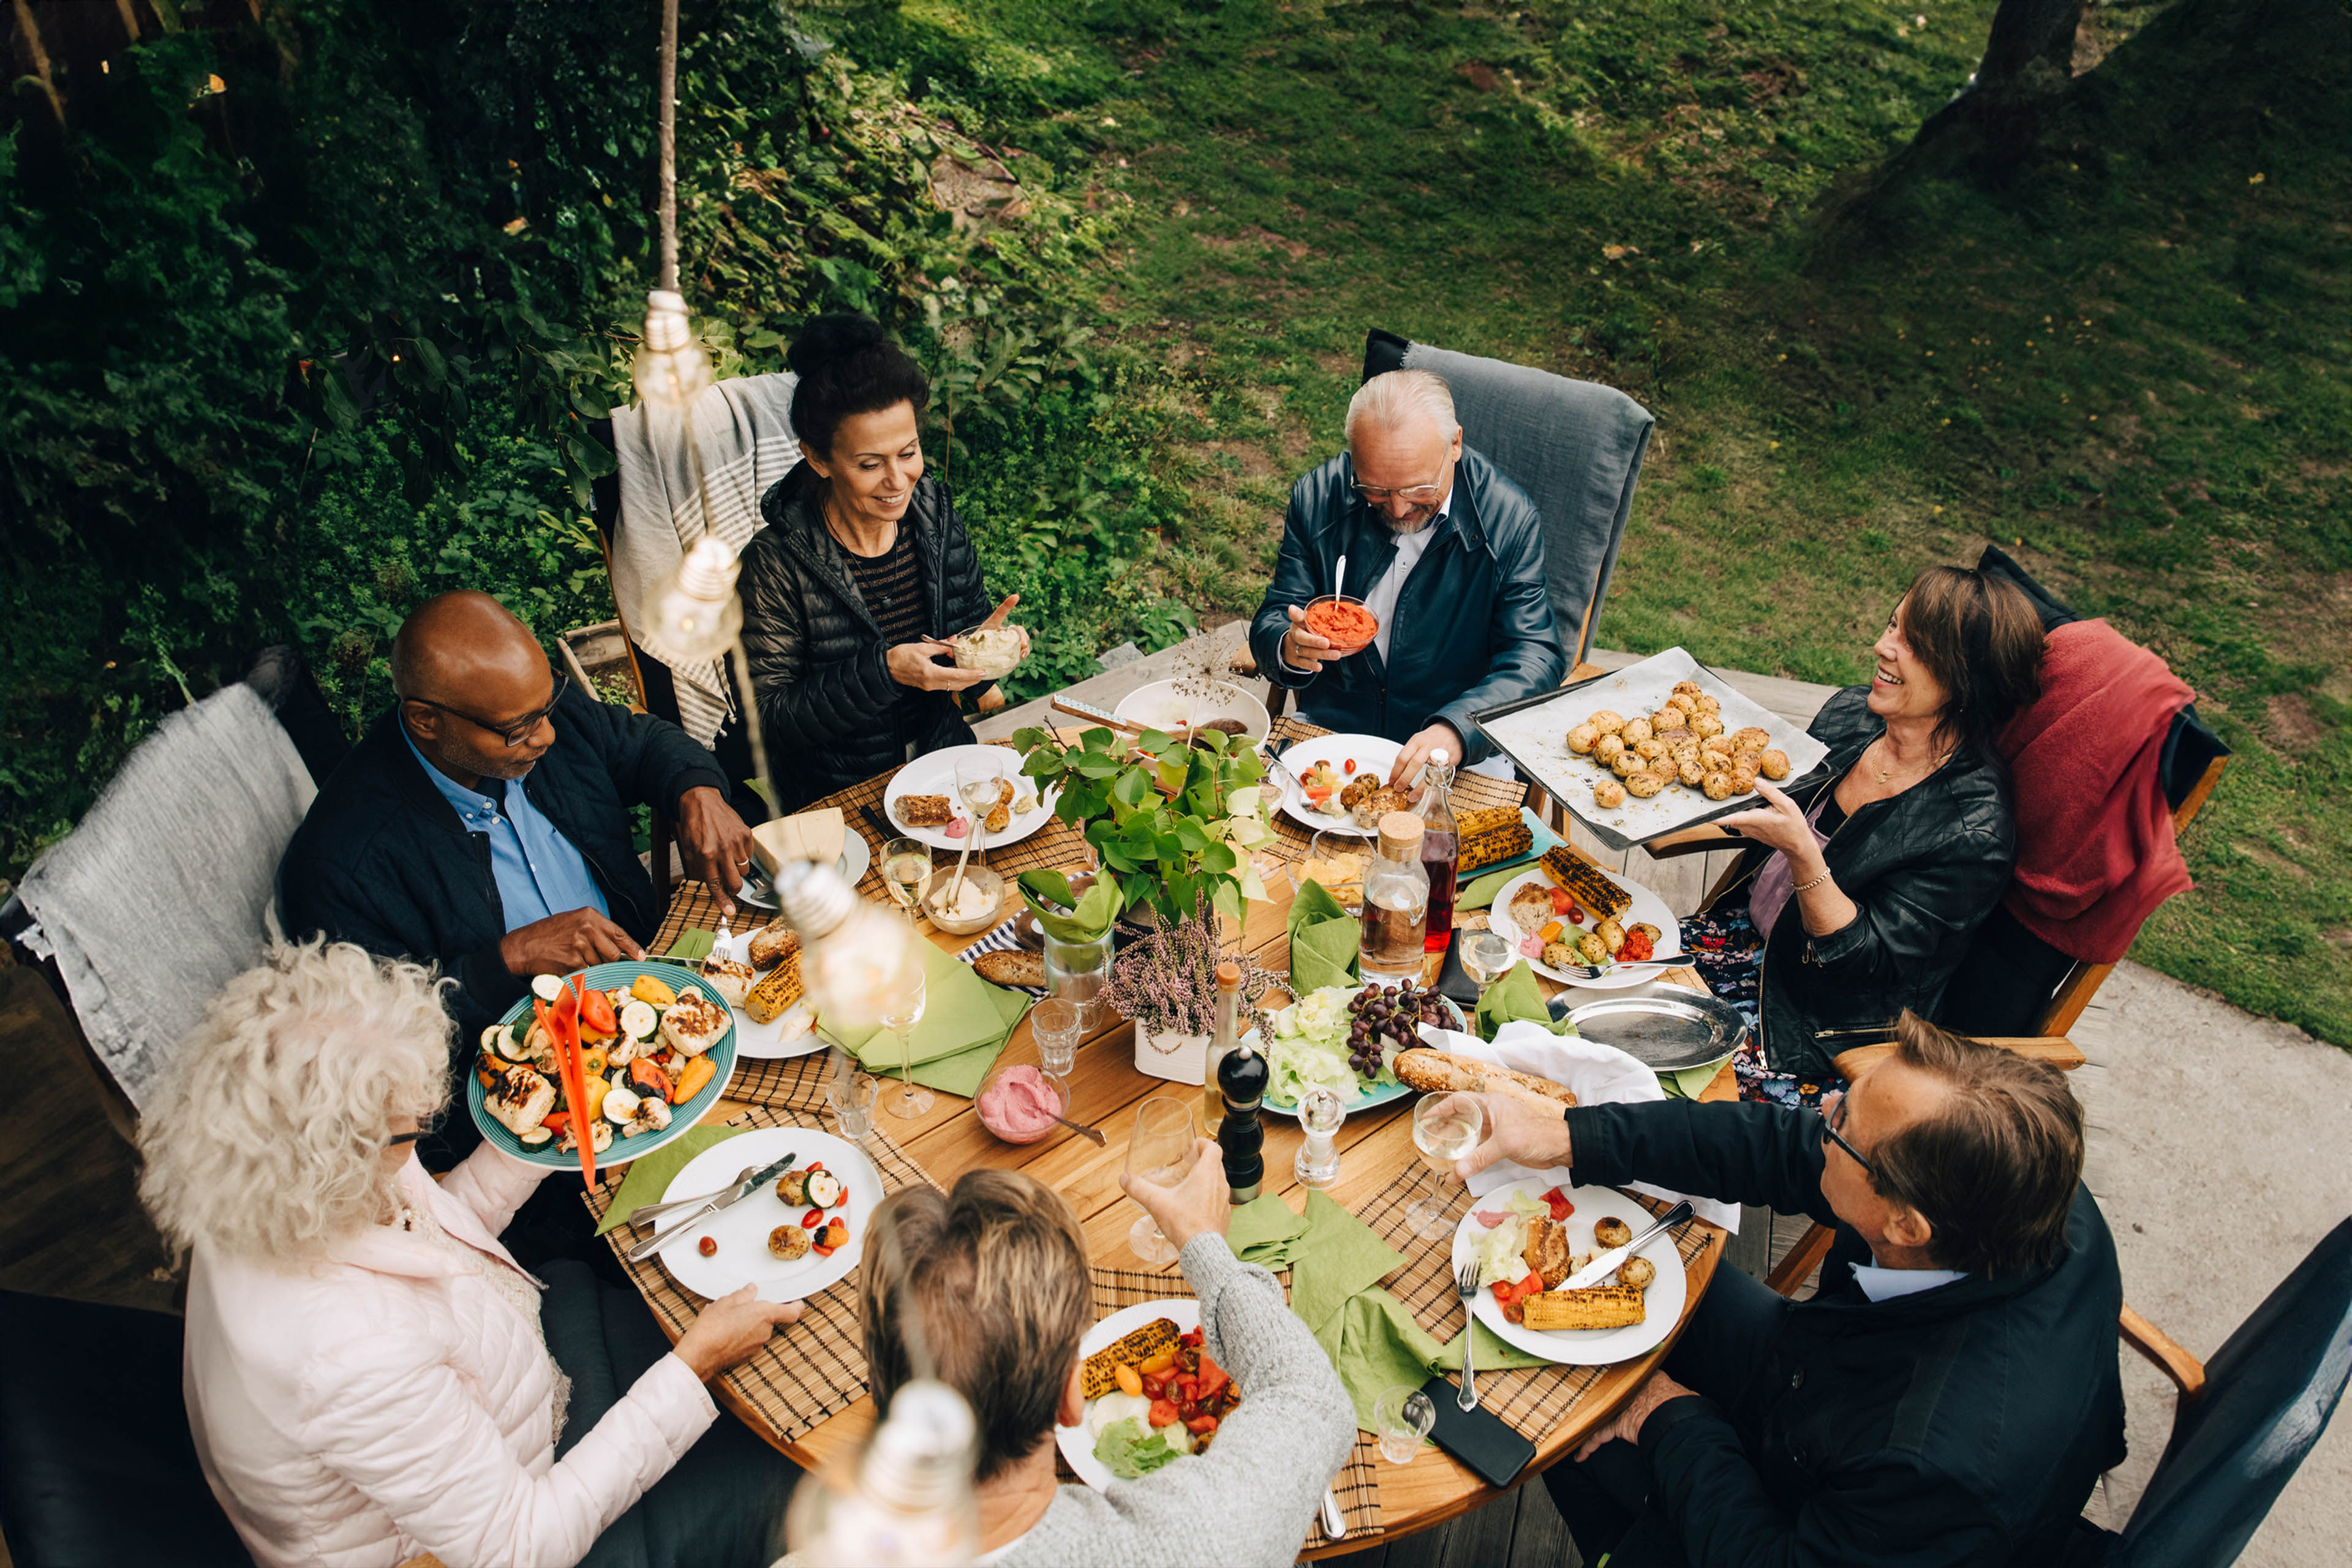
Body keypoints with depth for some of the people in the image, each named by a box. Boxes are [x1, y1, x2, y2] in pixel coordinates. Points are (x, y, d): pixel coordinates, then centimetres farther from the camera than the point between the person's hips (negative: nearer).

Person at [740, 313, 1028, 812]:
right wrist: (885, 673, -26)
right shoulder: (777, 561, -17)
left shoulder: (933, 509, -2)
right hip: (836, 792, -4)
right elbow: (772, 715, -14)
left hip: (944, 752, 4)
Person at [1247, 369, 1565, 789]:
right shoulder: (1317, 498, -4)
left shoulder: (1510, 520, -10)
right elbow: (1271, 625, 2)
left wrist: (1455, 730, -30)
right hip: (1328, 730, 1)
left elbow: (1536, 659, -12)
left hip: (1464, 754, -1)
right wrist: (1290, 649, -25)